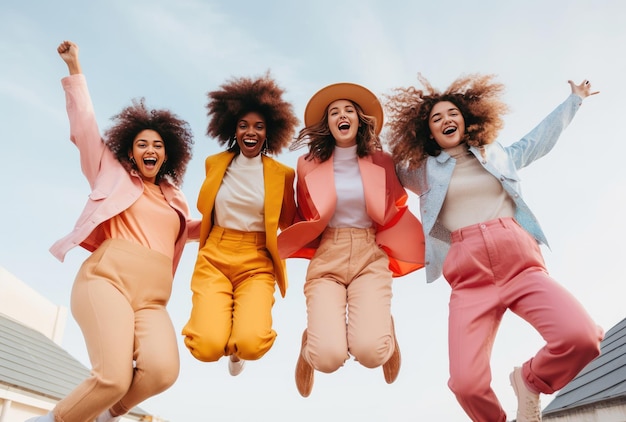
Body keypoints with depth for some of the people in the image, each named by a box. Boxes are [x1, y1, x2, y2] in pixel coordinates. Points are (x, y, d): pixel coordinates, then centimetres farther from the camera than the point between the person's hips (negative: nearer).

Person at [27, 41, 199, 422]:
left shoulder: (175, 200, 26)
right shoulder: (113, 176, 18)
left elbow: (188, 230, 44)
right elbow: (84, 125, 16)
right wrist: (75, 68, 18)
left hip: (152, 299, 3)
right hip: (108, 280, -3)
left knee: (162, 370, -28)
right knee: (114, 377, -27)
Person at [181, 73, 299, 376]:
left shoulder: (282, 174, -1)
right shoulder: (215, 163, 7)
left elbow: (289, 225, 7)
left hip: (257, 265, -1)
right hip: (214, 259, 1)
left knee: (251, 345, -24)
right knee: (207, 347, -20)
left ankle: (238, 347, 16)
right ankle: (216, 318, 19)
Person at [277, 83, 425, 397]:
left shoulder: (381, 162, 6)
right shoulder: (309, 163, 4)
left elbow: (393, 213, 18)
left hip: (370, 257, 1)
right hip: (326, 259, 0)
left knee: (370, 352, -22)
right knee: (328, 357, -21)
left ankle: (385, 334, 16)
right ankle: (312, 342, 18)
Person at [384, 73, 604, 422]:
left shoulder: (498, 155, 24)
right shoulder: (424, 170, 19)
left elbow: (538, 139, 39)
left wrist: (575, 99, 48)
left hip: (521, 262, 2)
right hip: (469, 275, -1)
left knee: (582, 337, -27)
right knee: (467, 384, -20)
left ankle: (529, 381, 6)